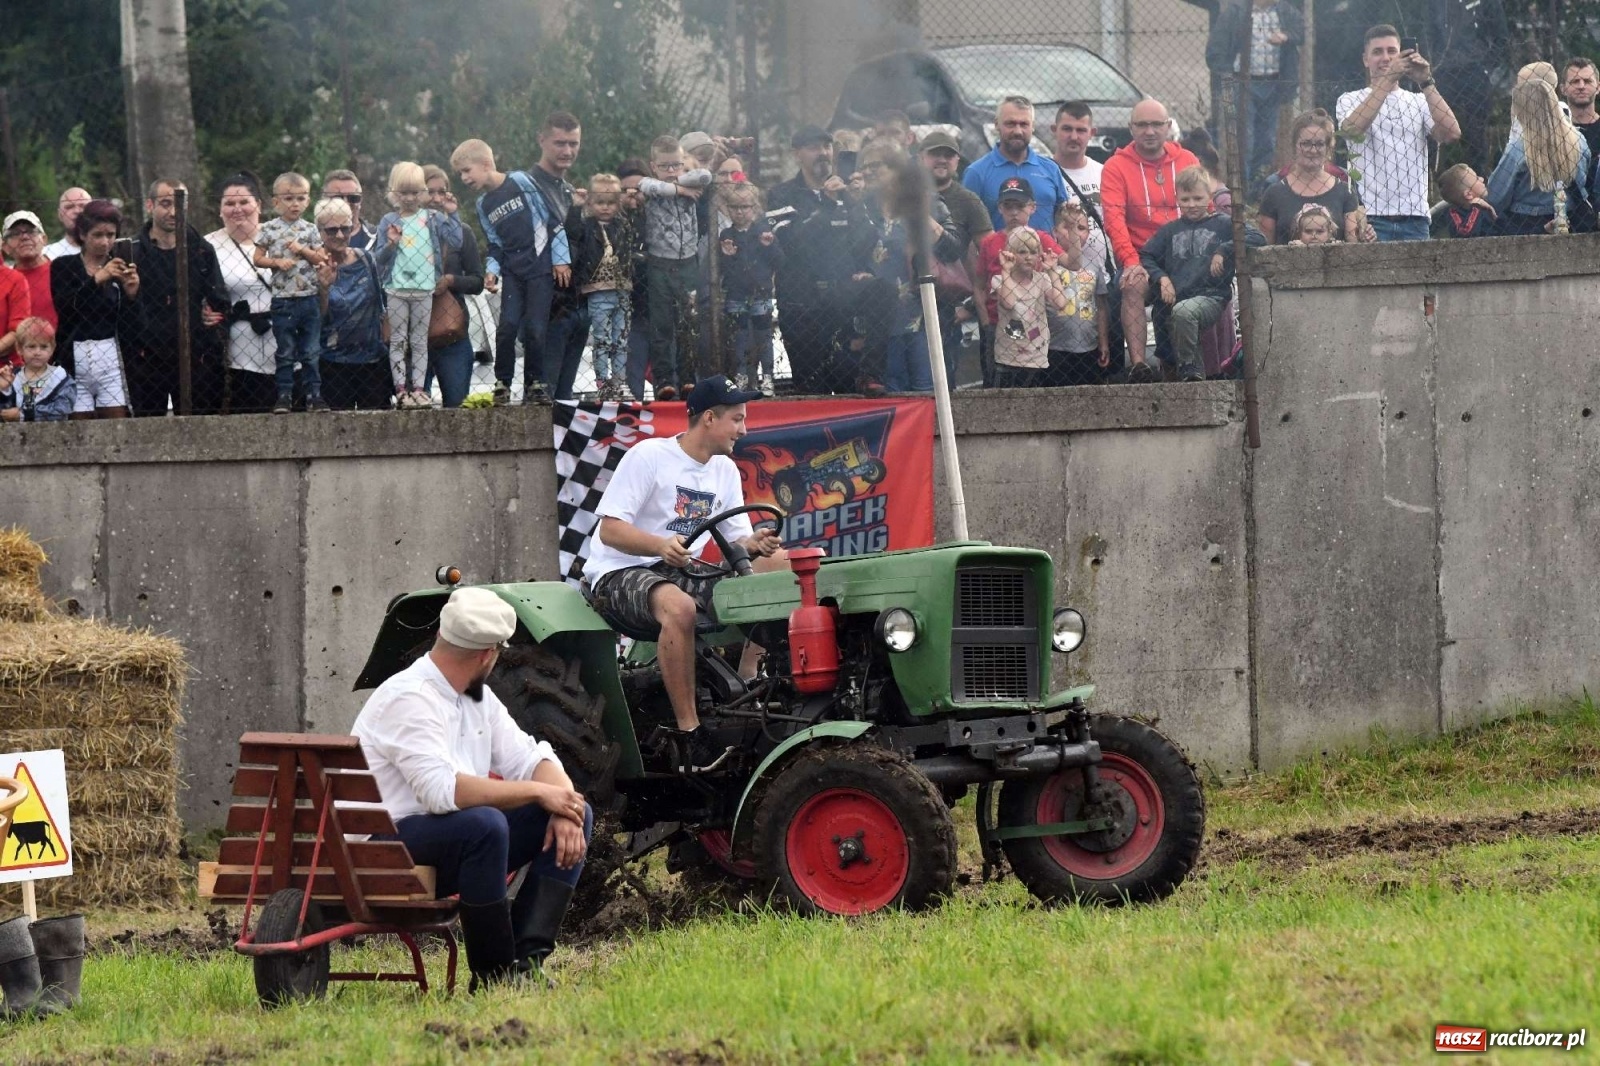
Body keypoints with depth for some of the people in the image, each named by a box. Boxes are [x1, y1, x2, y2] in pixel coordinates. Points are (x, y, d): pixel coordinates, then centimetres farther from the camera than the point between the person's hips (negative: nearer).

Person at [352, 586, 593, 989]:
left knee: (577, 813, 0)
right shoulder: (408, 700, -19)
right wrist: (538, 792, -25)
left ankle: (528, 958, -14)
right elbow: (441, 790, -32)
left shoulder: (477, 699, 13)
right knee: (483, 824, -38)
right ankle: (493, 976, -25)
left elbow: (529, 758, 10)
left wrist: (564, 810, -12)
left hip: (459, 839, 10)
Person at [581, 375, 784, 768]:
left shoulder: (724, 470, 12)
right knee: (679, 607, -41)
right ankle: (689, 733, -35)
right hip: (619, 574, -7)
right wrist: (661, 546, -35)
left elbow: (738, 539, 9)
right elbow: (610, 530, -17)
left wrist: (757, 543, -16)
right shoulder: (649, 456, -11)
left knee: (780, 563, -12)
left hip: (683, 572, 7)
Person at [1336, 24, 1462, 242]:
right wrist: (1387, 80, -16)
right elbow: (1351, 129, -13)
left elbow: (1452, 134, -1)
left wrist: (1426, 83, -8)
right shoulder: (1350, 101, 11)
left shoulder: (1418, 102, 17)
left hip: (1415, 218, 2)